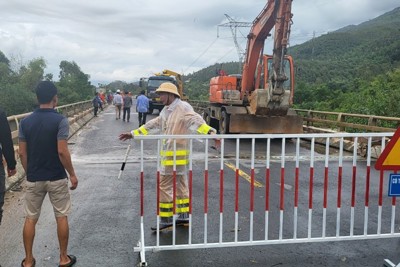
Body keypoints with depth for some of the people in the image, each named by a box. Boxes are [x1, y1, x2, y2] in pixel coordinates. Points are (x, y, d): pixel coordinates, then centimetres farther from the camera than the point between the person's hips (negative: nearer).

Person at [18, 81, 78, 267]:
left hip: (33, 179, 4)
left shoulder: (25, 122, -1)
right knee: (61, 217, 11)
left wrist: (29, 173, 14)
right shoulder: (60, 120, -14)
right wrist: (72, 174, -7)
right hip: (56, 178, -3)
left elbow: (22, 153, 1)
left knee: (30, 219, 14)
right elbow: (62, 152, -18)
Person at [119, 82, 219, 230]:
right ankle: (183, 216, 24)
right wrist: (133, 134, 27)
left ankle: (166, 219, 6)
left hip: (176, 154, -9)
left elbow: (195, 121, -31)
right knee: (180, 184, 14)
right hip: (169, 153, 9)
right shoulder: (166, 110, 14)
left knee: (164, 185, -4)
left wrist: (210, 132, -48)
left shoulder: (183, 108, -15)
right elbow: (153, 124, 23)